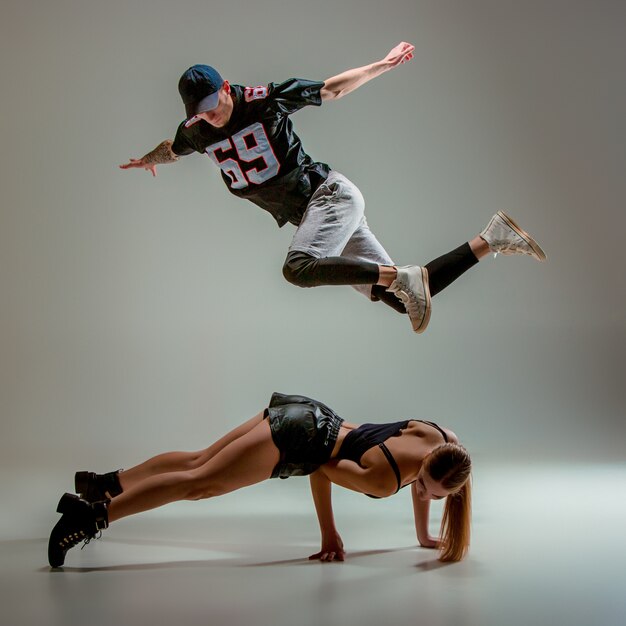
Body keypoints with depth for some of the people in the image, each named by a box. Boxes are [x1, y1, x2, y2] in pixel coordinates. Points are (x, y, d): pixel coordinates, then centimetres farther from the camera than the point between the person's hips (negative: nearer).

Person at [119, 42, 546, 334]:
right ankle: (488, 241, 7)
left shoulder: (267, 99, -10)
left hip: (331, 192, -6)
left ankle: (402, 276, -30)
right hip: (308, 215, 6)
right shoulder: (196, 132, 4)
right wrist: (147, 160, 43)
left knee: (299, 268, -36)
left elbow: (331, 90, 0)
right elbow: (171, 150, 29)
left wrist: (382, 65, -1)